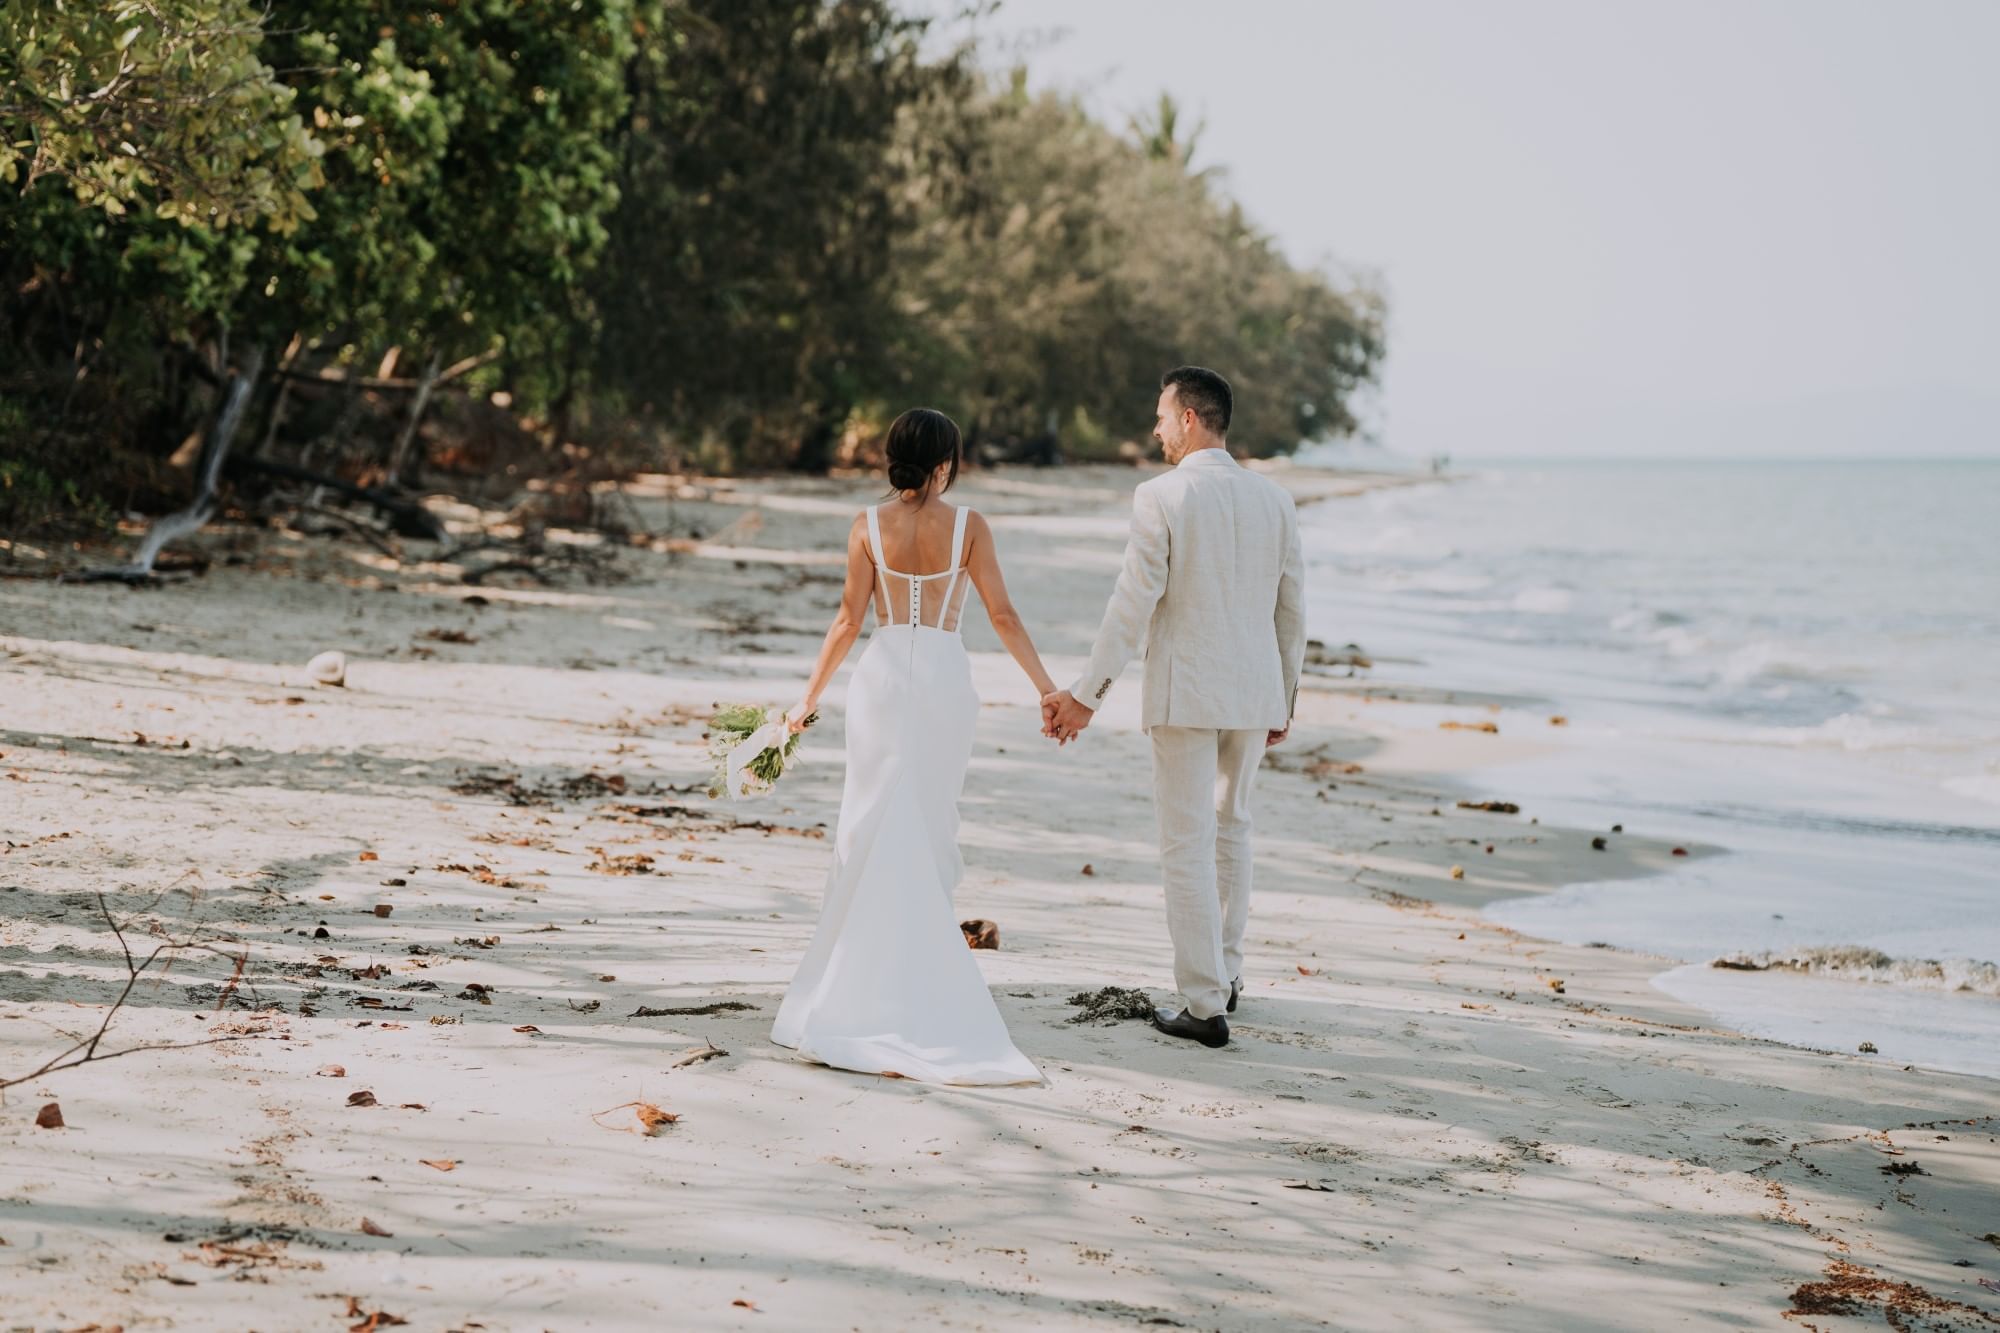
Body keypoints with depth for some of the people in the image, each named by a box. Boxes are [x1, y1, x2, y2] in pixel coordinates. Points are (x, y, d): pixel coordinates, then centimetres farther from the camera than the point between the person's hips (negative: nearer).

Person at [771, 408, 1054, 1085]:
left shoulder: (869, 526, -3)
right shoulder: (968, 526, -4)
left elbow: (850, 618, -2)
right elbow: (1002, 614, -3)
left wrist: (810, 697, 6)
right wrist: (1047, 690, 3)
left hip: (883, 674, 0)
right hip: (946, 679, 0)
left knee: (879, 826, 6)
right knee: (929, 829, 9)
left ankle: (867, 973, 6)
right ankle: (913, 965, 12)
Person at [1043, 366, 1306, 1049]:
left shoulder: (1161, 497, -11)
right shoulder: (1274, 498, 4)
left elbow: (1133, 604, -14)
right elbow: (1291, 609, 8)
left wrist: (1085, 696, -9)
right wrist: (1284, 698, 19)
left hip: (1184, 695, -5)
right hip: (1254, 693, 5)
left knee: (1188, 845, 1)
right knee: (1230, 826, 23)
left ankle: (1206, 1006, 2)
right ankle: (1223, 972, 33)